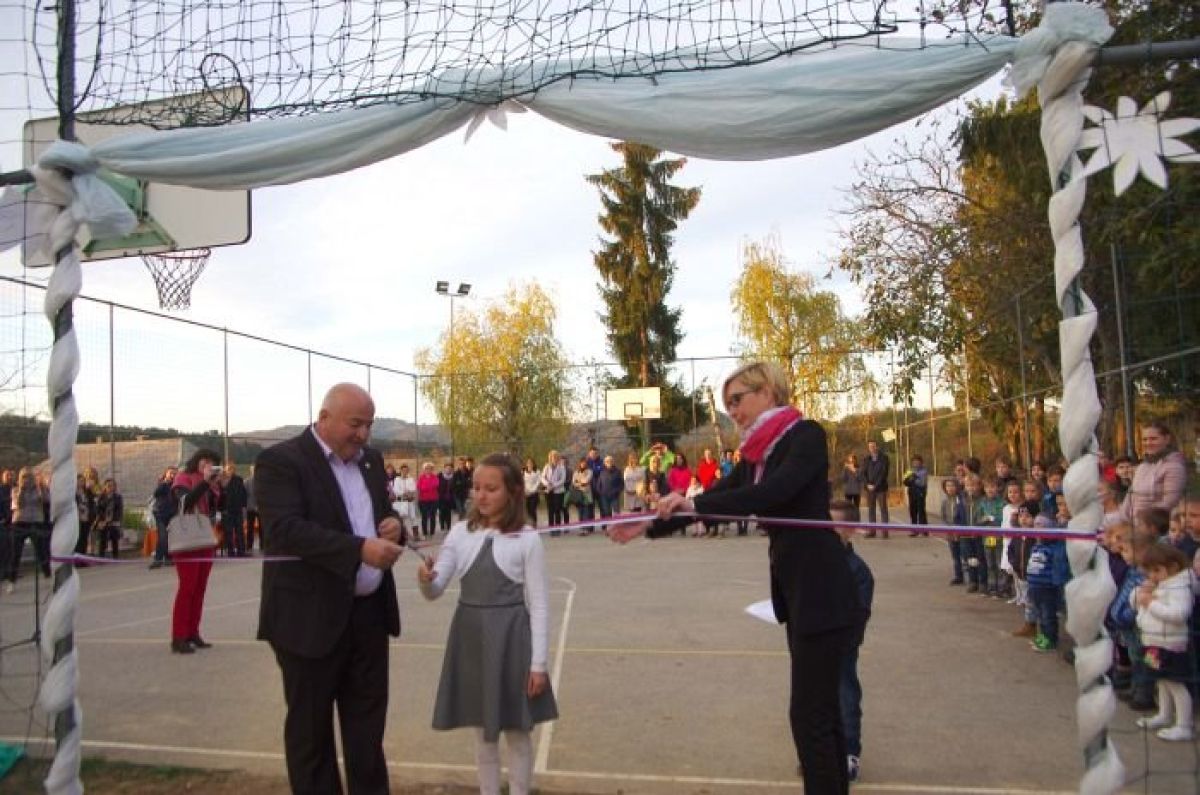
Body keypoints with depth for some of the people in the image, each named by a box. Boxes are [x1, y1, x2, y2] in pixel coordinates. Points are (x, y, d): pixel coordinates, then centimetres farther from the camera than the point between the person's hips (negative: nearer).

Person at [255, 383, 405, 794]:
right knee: (310, 726, 10)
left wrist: (394, 526, -6)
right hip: (312, 617, -6)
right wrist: (360, 549, -32)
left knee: (368, 719, 15)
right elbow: (285, 530, -24)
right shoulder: (281, 460, -12)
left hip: (369, 611, 6)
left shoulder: (371, 459, 11)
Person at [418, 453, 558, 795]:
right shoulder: (460, 533, 1)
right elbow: (436, 591, -2)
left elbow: (538, 604, -7)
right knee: (483, 731, 16)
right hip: (471, 636, 4)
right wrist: (425, 580, -25)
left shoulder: (527, 539, -9)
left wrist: (538, 663, -9)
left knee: (517, 732, 10)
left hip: (510, 638, -3)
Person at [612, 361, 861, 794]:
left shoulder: (806, 435, -12)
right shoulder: (756, 454, 11)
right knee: (822, 708, 16)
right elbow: (716, 498, 13)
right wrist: (650, 524, 5)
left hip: (822, 592, -8)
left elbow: (774, 493, -28)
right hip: (793, 590, 9)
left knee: (810, 713, -5)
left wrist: (693, 503, -30)